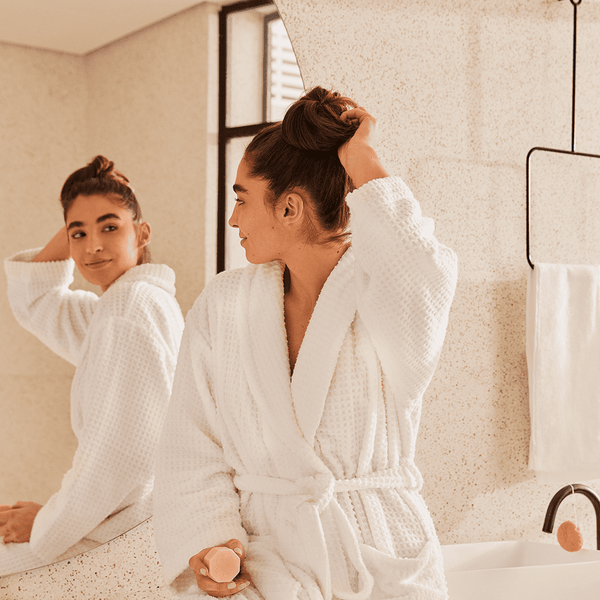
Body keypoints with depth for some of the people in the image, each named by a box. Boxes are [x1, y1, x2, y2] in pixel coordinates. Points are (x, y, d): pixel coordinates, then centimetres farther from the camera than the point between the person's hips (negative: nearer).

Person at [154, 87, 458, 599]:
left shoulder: (377, 295, -2)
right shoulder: (223, 305, 8)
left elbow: (422, 287, -27)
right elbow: (192, 447, 7)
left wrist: (364, 163, -15)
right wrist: (207, 540, -10)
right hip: (261, 557, 2)